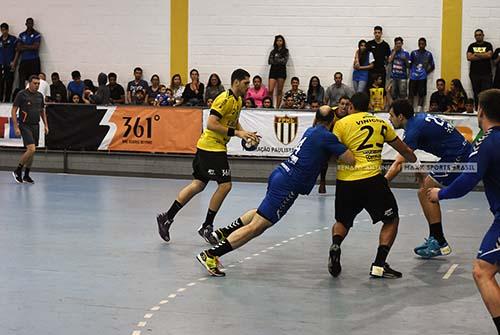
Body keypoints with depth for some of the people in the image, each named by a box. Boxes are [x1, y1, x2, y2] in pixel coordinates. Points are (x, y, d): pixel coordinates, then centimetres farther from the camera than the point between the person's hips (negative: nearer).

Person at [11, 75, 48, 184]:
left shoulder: (40, 95, 9)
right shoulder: (21, 94, -9)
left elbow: (42, 111, 21)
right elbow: (13, 111, -8)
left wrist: (46, 125, 12)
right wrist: (16, 127, -14)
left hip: (35, 126, 6)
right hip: (25, 126, -6)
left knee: (32, 151, 8)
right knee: (31, 149, -19)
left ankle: (26, 175, 19)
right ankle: (18, 171, -2)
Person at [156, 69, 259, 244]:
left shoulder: (238, 101, 13)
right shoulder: (225, 99, -17)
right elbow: (211, 124, -23)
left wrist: (244, 133, 10)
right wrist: (236, 132, -21)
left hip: (217, 147, 10)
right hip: (211, 147, -10)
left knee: (198, 185, 11)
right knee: (225, 185, -8)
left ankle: (167, 218, 14)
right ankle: (207, 227, 1)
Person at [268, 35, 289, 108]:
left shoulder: (285, 51, 7)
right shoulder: (273, 51, 14)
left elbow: (284, 61, -6)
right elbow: (269, 61, 1)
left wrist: (275, 60, -3)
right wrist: (280, 61, -7)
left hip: (281, 71, -2)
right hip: (273, 70, 2)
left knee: (279, 90, 0)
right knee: (270, 90, -9)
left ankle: (277, 107, 1)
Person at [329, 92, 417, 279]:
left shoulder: (341, 123, 5)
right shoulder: (381, 123, 13)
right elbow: (403, 150, 23)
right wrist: (415, 161, 42)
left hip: (345, 181, 1)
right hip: (372, 179, -1)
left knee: (342, 222, 23)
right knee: (391, 220, 16)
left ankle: (335, 246, -8)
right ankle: (379, 264, 2)